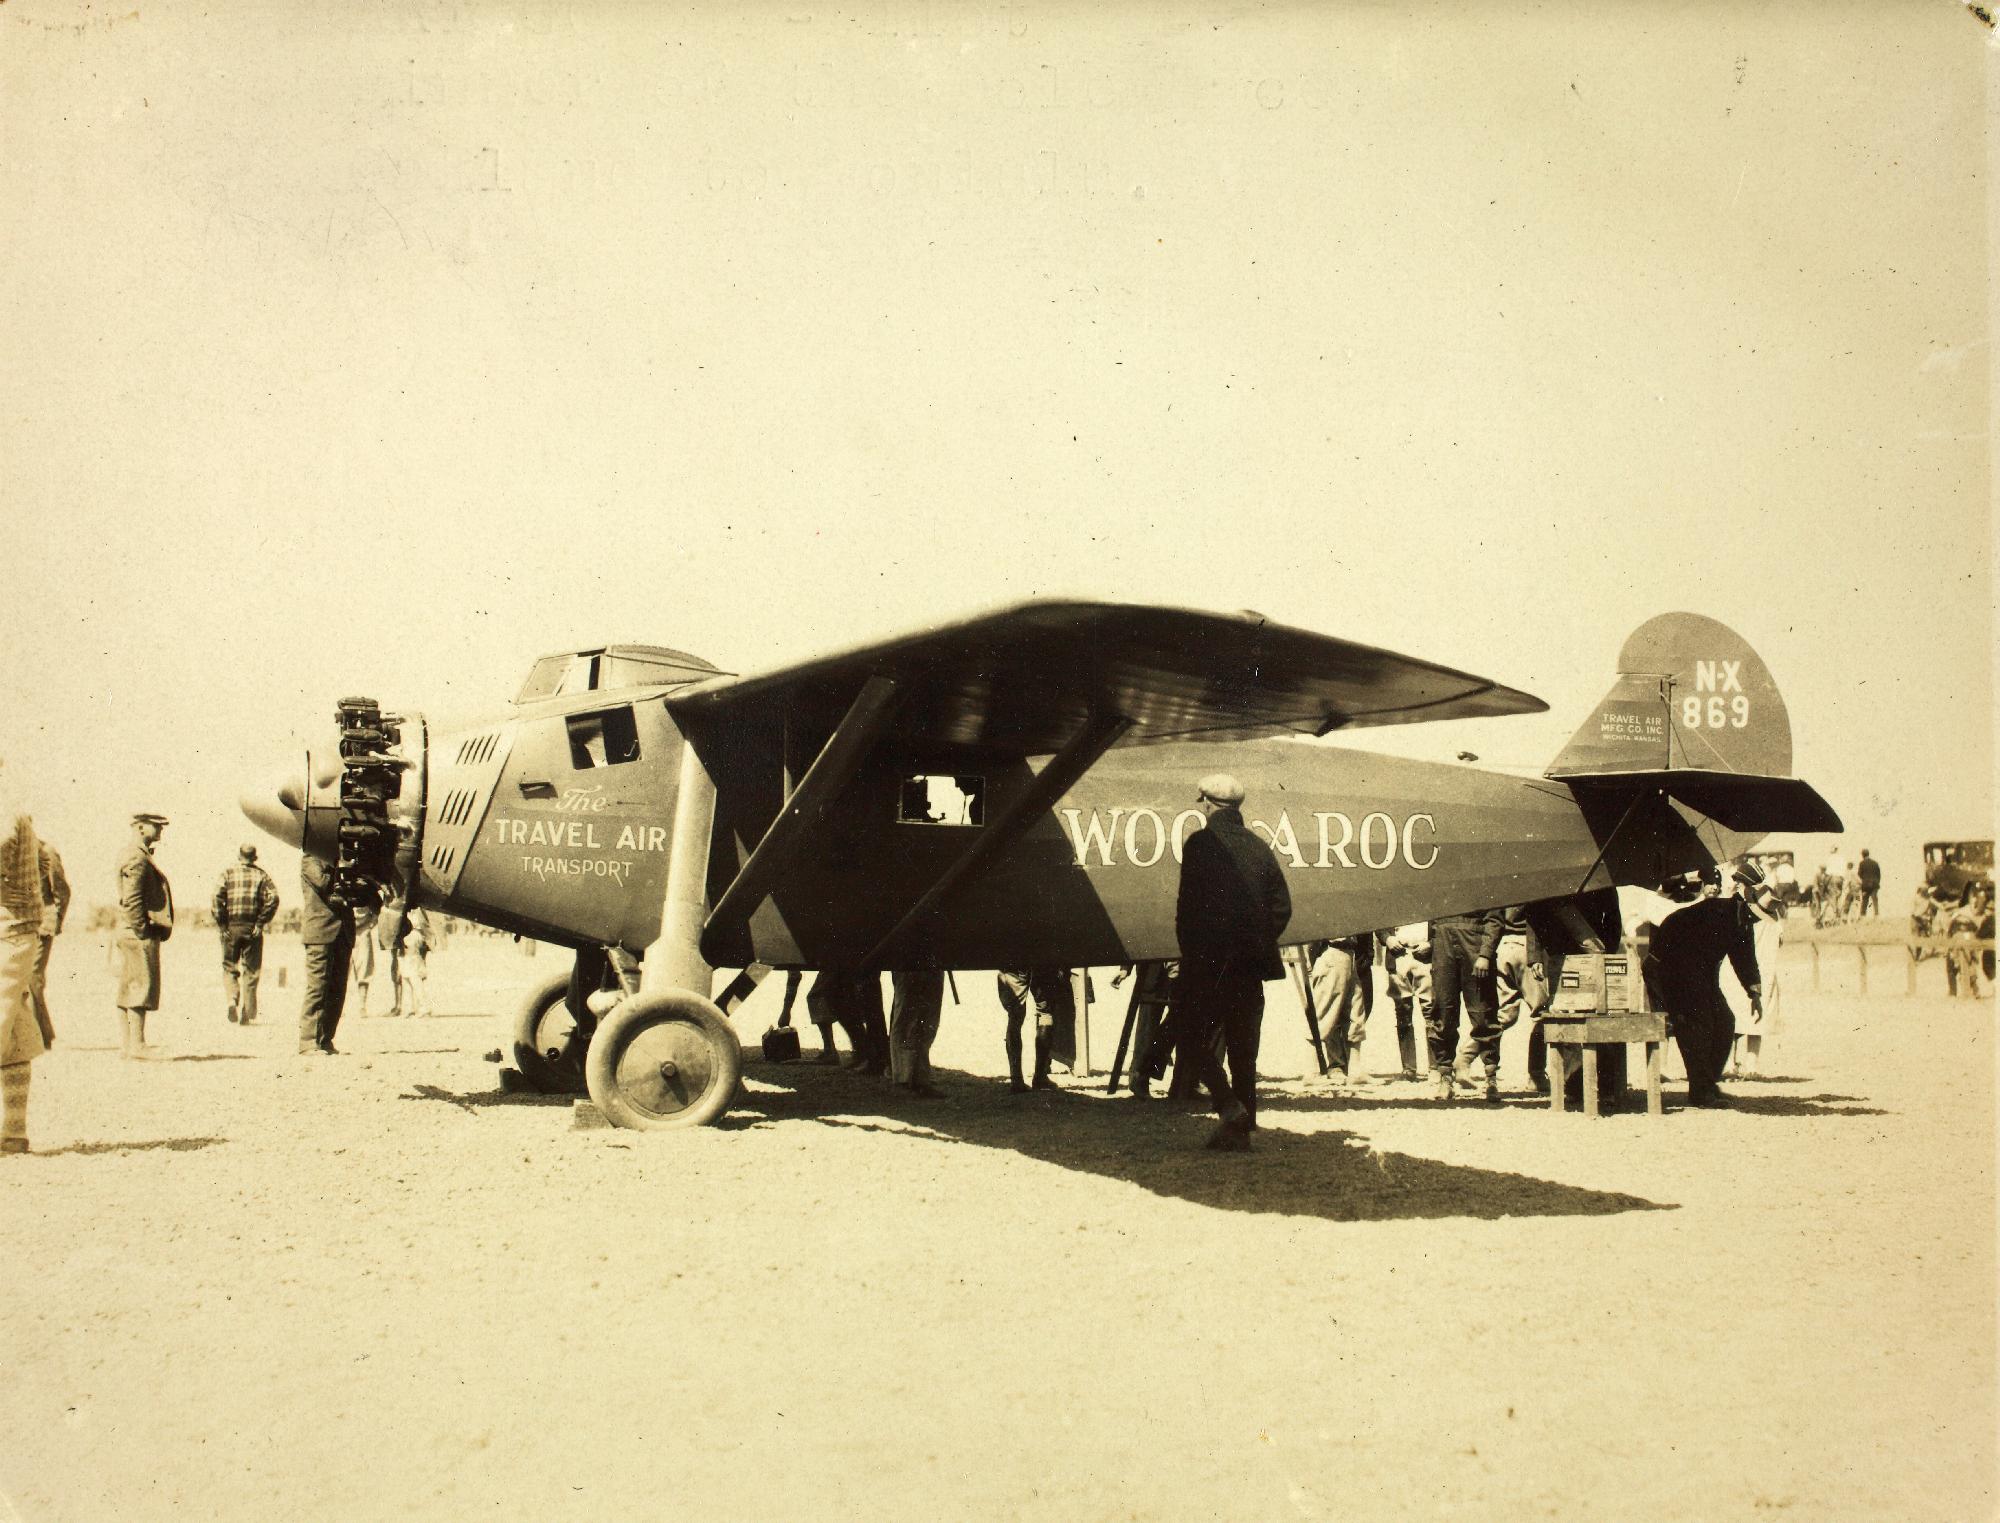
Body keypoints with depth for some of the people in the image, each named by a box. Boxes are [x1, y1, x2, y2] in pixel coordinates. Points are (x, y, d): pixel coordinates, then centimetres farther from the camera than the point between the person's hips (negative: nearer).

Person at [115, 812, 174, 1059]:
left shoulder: (140, 856, 19)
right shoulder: (137, 858, -13)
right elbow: (131, 900, -20)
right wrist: (143, 932, -18)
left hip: (129, 935, 10)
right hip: (139, 935, -10)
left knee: (128, 989, 9)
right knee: (142, 986, -9)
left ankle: (128, 1044, 12)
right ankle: (137, 1044, -8)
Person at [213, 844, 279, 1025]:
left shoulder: (228, 873, 5)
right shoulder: (261, 875, 5)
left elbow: (217, 899, -8)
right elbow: (273, 898, -9)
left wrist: (221, 924, -3)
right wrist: (261, 923, -4)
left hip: (231, 927, 0)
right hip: (252, 928, 0)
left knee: (229, 968, 14)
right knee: (251, 971, 8)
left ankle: (233, 999, -10)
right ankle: (246, 1012, 4)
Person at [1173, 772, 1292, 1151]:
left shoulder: (1200, 843, -7)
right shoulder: (1259, 846, 9)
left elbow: (1188, 905, -11)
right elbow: (1282, 906, 8)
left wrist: (1189, 955, -2)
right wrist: (1260, 944, 16)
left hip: (1211, 963, -5)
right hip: (1252, 964, 5)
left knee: (1194, 1040, 5)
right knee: (1243, 1049, 10)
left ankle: (1230, 1107, -13)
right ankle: (1241, 1129, 12)